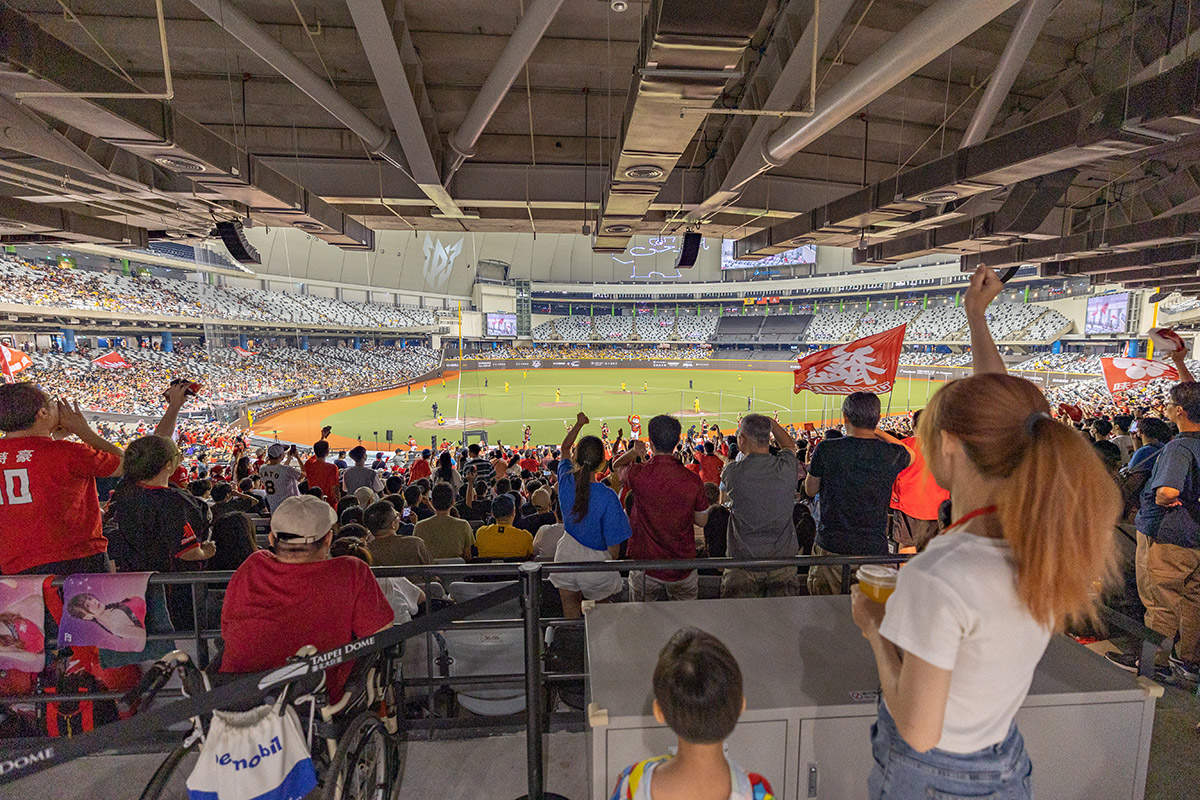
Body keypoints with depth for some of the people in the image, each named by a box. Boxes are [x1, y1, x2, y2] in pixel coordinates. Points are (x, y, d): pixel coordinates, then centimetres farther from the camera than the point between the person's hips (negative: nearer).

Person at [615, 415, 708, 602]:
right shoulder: (692, 480, -14)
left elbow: (617, 466, 9)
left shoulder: (638, 475, -16)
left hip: (646, 566, -1)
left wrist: (633, 452, -3)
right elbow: (701, 521, 1)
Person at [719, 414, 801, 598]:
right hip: (782, 557, 2)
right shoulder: (786, 467, -9)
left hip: (743, 560, -2)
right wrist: (771, 422, 22)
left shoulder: (733, 471, -15)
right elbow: (790, 445, 16)